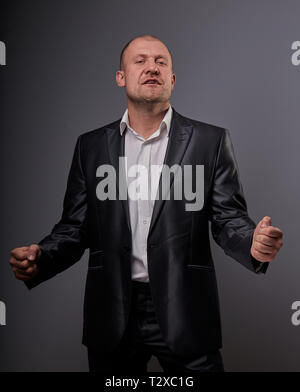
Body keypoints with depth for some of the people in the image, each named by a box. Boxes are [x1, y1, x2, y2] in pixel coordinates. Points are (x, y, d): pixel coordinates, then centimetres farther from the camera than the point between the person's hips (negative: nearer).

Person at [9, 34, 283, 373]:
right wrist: (39, 259, -12)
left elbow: (228, 219, -1)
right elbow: (75, 227, 7)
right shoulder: (91, 145, 7)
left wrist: (254, 244, -23)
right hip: (112, 316, 2)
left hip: (184, 314, -1)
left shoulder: (211, 141, 2)